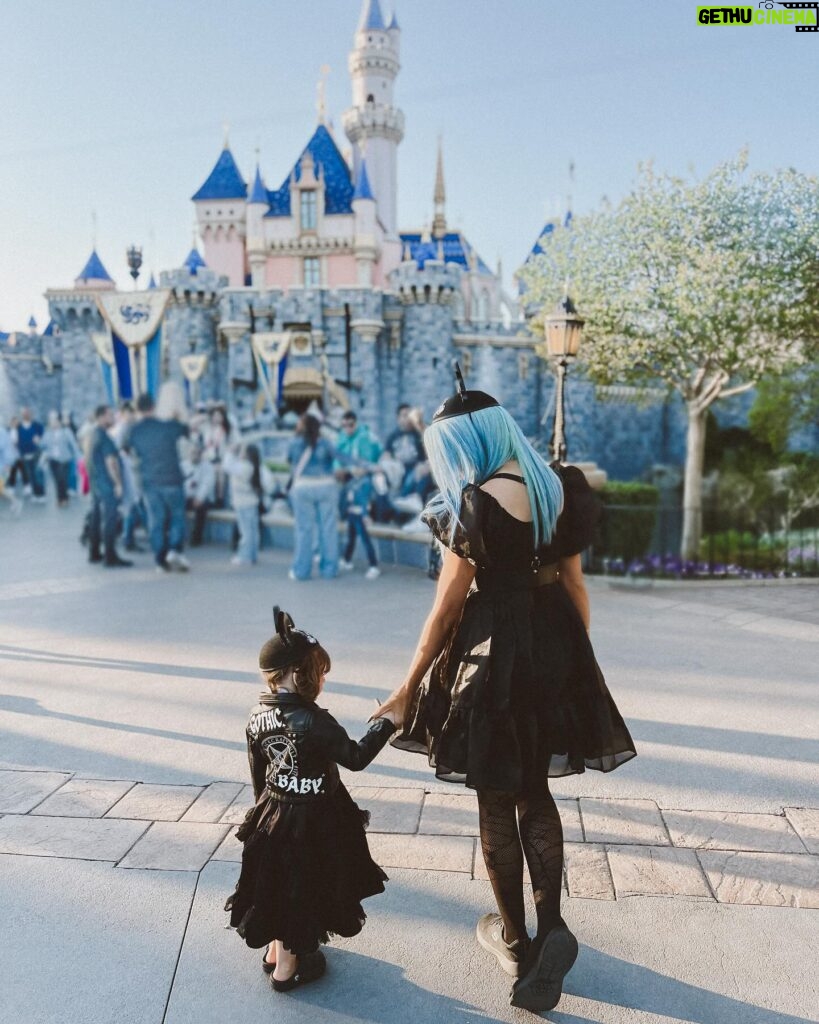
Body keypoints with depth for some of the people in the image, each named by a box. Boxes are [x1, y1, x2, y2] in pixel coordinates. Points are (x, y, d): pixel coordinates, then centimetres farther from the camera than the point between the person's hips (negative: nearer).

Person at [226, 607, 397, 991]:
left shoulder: (257, 716, -6)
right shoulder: (314, 721, -28)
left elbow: (258, 774, 6)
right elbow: (356, 757, -17)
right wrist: (386, 724, -7)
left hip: (272, 815, 7)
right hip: (311, 822, -6)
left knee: (280, 885, 23)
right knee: (301, 889, 12)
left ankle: (275, 950, 42)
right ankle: (288, 966, 28)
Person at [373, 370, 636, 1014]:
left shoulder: (474, 503, -18)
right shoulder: (558, 486, 1)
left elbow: (448, 608, -14)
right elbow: (574, 584, 7)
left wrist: (410, 686, -3)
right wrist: (578, 662, 19)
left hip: (494, 653, -6)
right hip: (555, 650, 6)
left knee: (497, 803, 13)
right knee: (535, 792, 20)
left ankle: (515, 940, 29)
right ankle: (552, 929, 9)